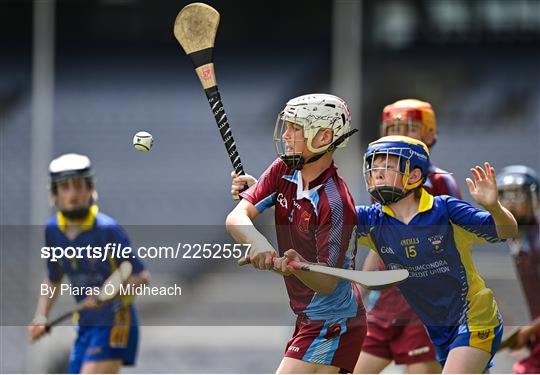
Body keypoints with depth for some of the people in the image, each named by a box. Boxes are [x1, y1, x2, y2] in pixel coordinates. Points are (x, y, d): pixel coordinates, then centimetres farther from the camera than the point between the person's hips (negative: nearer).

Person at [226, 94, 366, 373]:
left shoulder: (335, 203, -23)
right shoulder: (283, 172, 1)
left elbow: (328, 283, -22)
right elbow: (236, 217, -10)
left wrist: (297, 265, -43)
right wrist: (257, 243, -31)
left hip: (333, 323, -9)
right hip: (309, 318, 9)